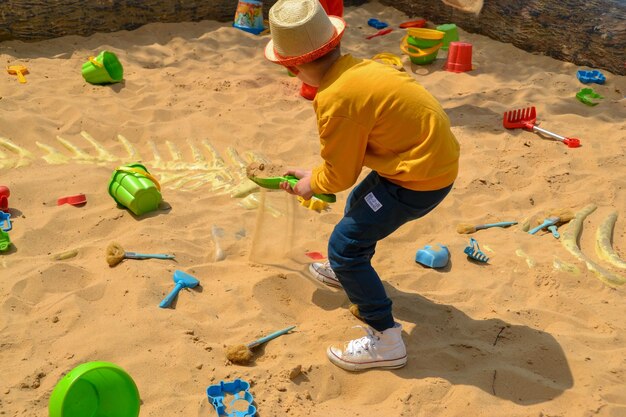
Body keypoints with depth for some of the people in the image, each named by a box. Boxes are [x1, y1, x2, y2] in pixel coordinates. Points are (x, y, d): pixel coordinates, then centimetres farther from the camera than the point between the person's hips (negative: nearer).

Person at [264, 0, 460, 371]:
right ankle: (349, 272, 57)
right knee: (358, 205, 30)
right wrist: (315, 175, 19)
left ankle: (386, 341, 4)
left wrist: (312, 183, 8)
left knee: (345, 245, -3)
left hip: (420, 178, -10)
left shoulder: (336, 98, -25)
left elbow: (340, 174, -12)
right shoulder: (357, 68, 3)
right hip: (438, 156, 10)